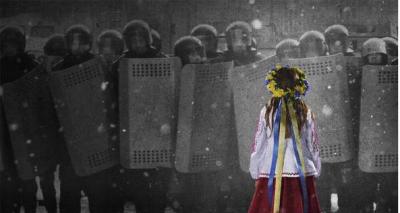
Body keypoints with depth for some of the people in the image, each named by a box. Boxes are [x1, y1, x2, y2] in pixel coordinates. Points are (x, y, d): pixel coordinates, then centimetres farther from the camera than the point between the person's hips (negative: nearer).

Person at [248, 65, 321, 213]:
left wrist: (255, 173, 10)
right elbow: (313, 145, 4)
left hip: (271, 174, -1)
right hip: (301, 174, 1)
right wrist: (316, 171, 17)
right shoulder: (306, 112, -1)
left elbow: (258, 145, 0)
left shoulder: (267, 112, -4)